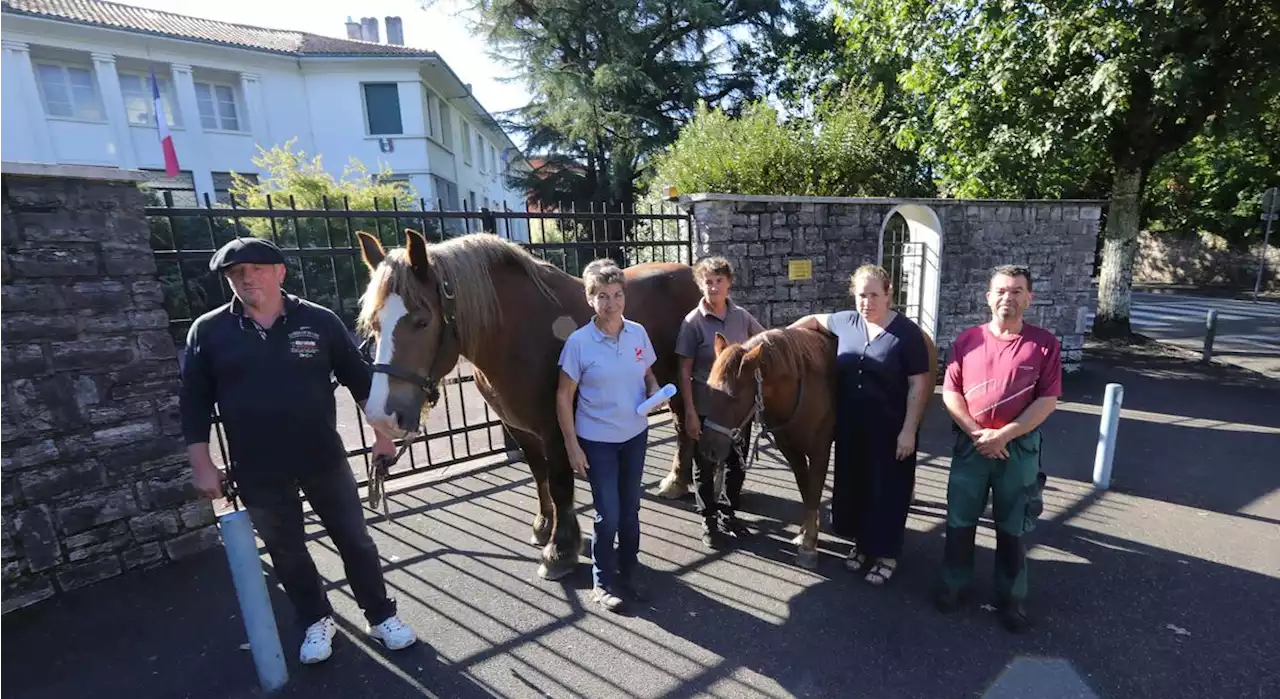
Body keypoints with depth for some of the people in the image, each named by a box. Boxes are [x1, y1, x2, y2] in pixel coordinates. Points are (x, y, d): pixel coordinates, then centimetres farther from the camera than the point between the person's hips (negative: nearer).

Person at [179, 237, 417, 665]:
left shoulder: (319, 320, -5)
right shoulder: (208, 331, -3)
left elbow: (360, 380, 0)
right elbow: (194, 404, 2)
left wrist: (382, 432, -1)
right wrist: (202, 466, -1)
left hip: (324, 459, -1)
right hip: (258, 471, 1)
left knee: (355, 541, 9)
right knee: (287, 553, 17)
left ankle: (382, 617, 28)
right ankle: (316, 621, 39)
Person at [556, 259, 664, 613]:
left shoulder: (638, 333, -5)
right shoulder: (578, 342, -16)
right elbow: (563, 397, -11)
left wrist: (655, 392, -12)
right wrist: (572, 446, -12)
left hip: (635, 434, 4)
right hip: (597, 440, -4)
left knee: (630, 508, 18)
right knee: (608, 515, 4)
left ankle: (629, 570, 40)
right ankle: (603, 581, 29)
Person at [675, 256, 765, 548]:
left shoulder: (741, 316, -2)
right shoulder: (693, 322, -12)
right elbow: (684, 372, -11)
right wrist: (690, 413, -14)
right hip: (706, 409, -4)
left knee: (737, 463, 17)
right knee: (706, 467, 12)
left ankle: (728, 513, 39)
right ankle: (709, 520, 32)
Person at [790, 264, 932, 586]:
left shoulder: (907, 332, -12)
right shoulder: (845, 322, 0)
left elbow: (919, 385, -12)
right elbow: (815, 320, 21)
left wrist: (909, 430, -15)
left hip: (890, 430, -4)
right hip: (850, 427, 5)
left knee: (887, 489, 8)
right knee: (852, 484, 15)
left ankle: (886, 552, 25)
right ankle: (861, 542, 35)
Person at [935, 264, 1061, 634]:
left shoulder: (1045, 344, -3)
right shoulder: (967, 340, 1)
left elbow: (1047, 401, -7)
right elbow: (950, 393, -1)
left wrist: (1004, 435, -16)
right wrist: (977, 433, -12)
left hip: (1020, 448, -1)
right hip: (970, 445, 1)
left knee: (1011, 528, 12)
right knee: (959, 521, 10)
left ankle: (1011, 598, 29)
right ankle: (954, 584, 28)